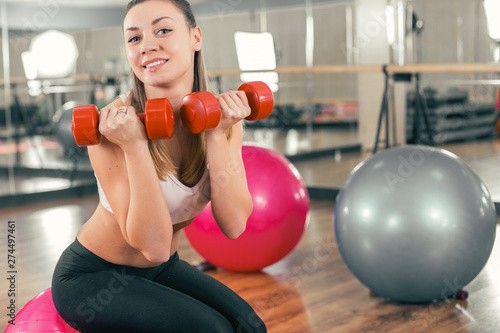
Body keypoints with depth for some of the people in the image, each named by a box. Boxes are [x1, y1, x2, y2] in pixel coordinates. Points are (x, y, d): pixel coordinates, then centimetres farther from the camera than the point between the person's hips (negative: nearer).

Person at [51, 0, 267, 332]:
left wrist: (217, 135, -25)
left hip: (160, 270, 5)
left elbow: (233, 226, -18)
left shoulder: (223, 116, -10)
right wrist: (135, 145, -35)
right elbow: (154, 246, -28)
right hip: (91, 276, -5)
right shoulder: (112, 125, -25)